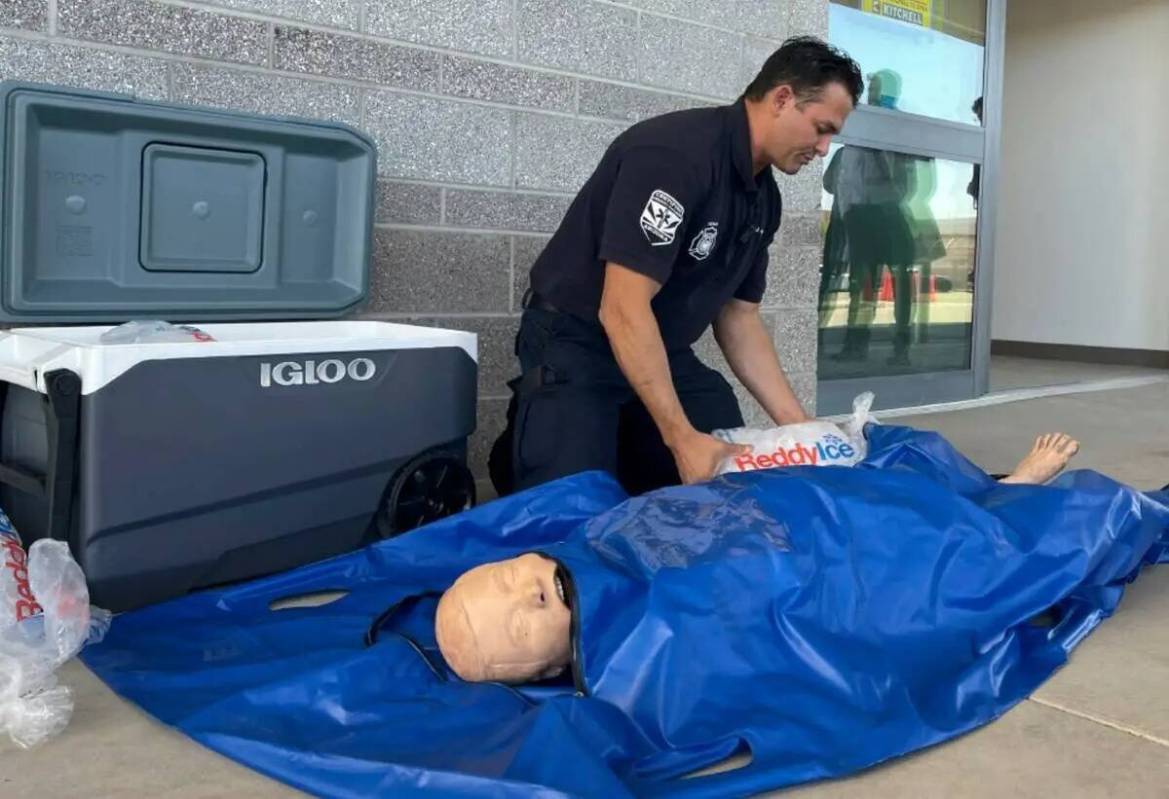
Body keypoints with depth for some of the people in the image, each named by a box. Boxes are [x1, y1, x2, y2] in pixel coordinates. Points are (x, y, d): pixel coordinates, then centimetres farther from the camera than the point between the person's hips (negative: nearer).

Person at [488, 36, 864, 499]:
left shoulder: (764, 196, 3)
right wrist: (682, 439, -30)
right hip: (577, 345, -8)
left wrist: (797, 425, 2)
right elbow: (623, 309, -30)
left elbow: (739, 316, 10)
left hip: (665, 352, 8)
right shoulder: (675, 152, -25)